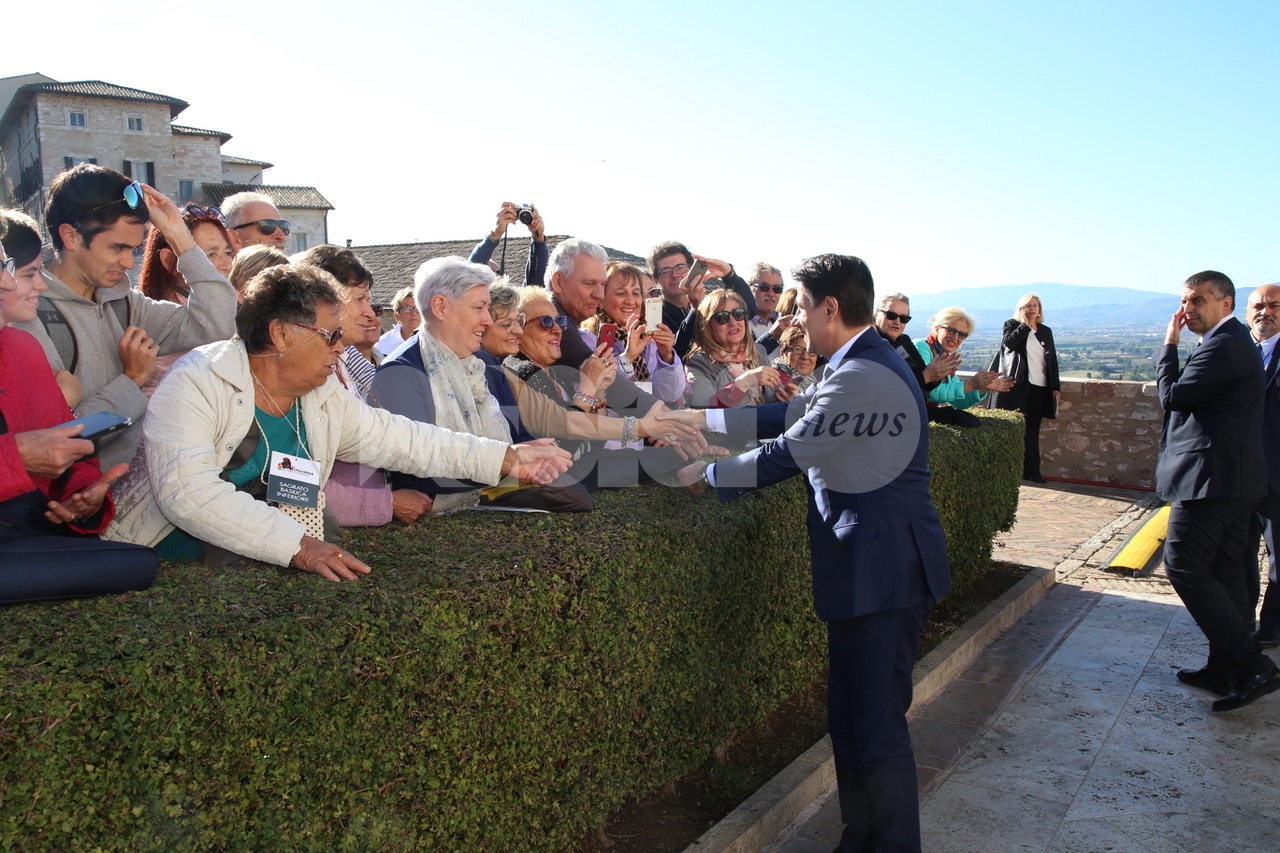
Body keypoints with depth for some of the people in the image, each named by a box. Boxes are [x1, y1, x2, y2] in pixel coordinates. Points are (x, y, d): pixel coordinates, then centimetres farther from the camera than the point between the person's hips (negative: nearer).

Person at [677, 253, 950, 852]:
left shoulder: (861, 376, -21)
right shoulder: (864, 364, 13)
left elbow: (782, 457, -17)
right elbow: (790, 417, 17)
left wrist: (706, 474, -2)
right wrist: (703, 418, 15)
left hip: (883, 571, -10)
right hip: (873, 563, 10)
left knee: (875, 728, 1)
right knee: (853, 718, 18)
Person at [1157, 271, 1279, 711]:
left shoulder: (1223, 345, -14)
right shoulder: (1233, 341, 19)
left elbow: (1174, 396, -16)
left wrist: (1169, 344, -6)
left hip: (1211, 477, -11)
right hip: (1234, 477, 11)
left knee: (1184, 565, -10)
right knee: (1222, 571, 13)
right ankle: (1226, 668, 20)